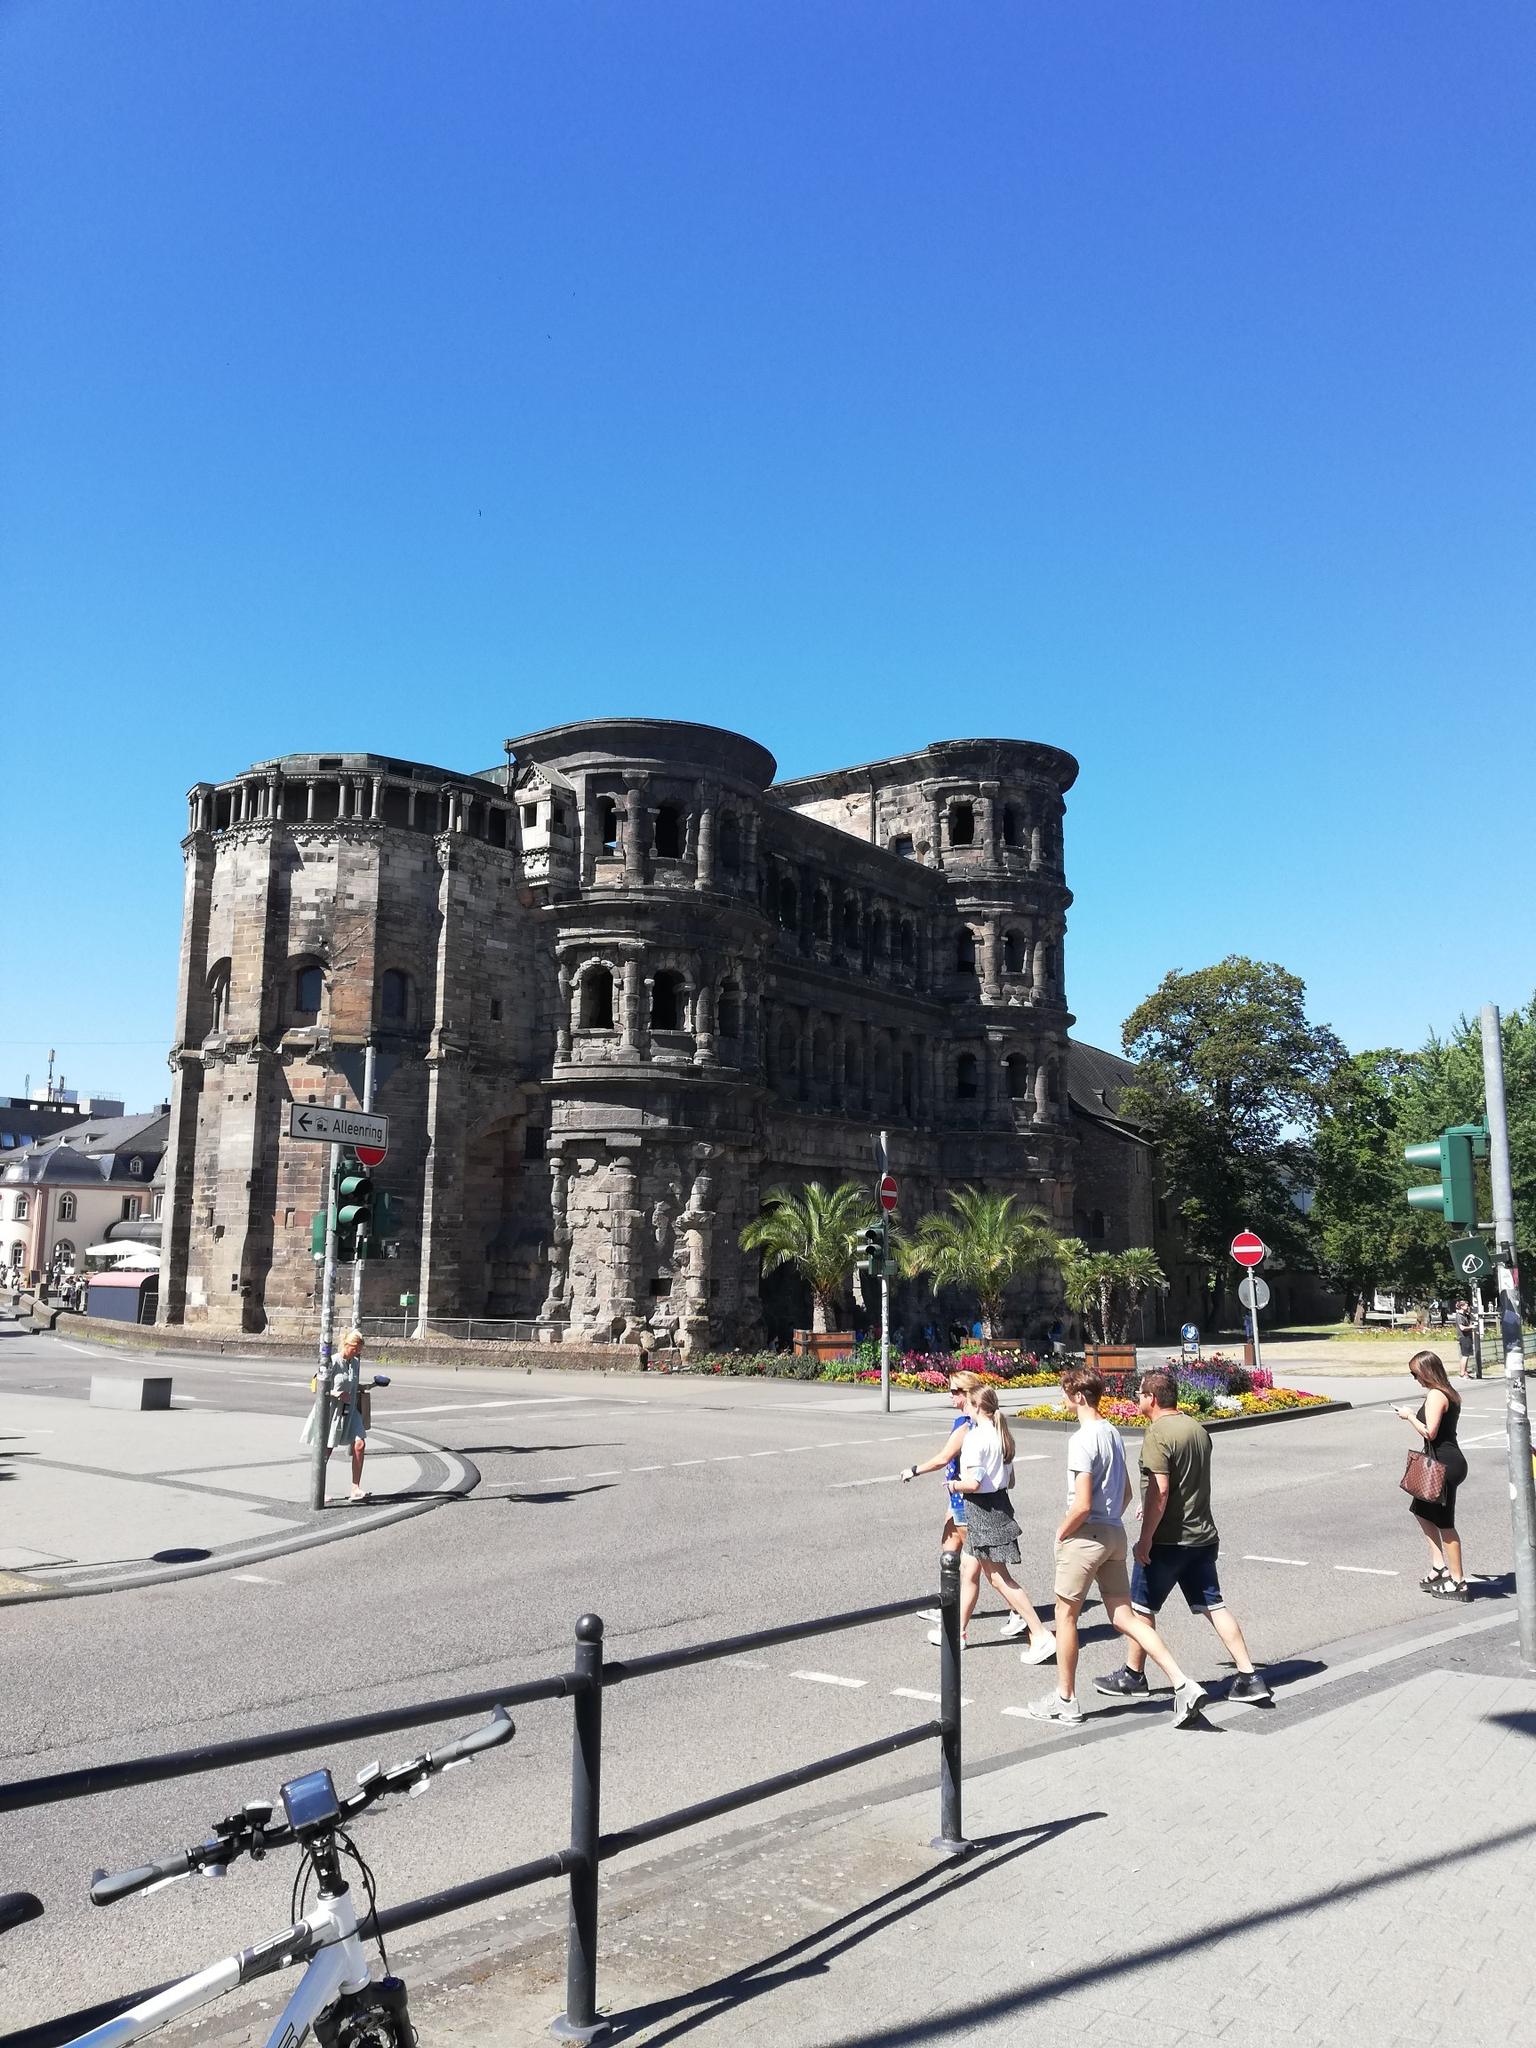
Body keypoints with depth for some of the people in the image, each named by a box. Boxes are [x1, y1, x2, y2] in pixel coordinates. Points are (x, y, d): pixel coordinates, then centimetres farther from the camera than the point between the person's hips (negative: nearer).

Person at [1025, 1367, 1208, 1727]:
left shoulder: (1082, 1439, -18)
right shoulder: (1112, 1433, 9)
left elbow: (1082, 1505, -22)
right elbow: (1127, 1493, 17)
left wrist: (1061, 1534, -7)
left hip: (1086, 1535, -8)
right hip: (1115, 1534, 8)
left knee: (1065, 1615, 8)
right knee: (1125, 1618, 10)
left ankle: (1065, 1700, 19)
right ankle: (1183, 1684, -1)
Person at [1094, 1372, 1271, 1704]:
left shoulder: (1158, 1434, -18)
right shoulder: (1198, 1428, 9)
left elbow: (1160, 1491, -24)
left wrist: (1145, 1539, -19)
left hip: (1167, 1539, -7)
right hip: (1203, 1536, 8)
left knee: (1142, 1606, 8)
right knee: (1213, 1605, 10)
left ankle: (1133, 1675, 20)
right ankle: (1249, 1677, 5)